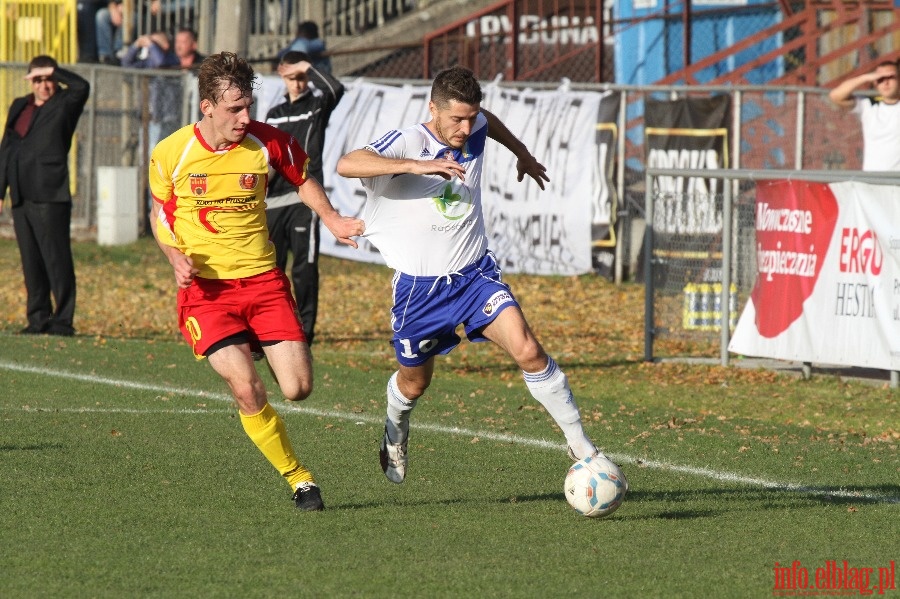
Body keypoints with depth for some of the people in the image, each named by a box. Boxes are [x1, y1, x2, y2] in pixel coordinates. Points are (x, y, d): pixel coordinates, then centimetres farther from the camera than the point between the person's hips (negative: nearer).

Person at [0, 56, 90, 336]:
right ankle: (38, 318, 13)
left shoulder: (64, 105, 2)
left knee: (57, 260, -7)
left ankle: (63, 320, -5)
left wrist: (53, 72, -9)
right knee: (31, 262, 8)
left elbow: (82, 87, -20)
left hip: (50, 196, -6)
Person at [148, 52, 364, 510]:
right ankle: (299, 479, 1)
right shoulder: (171, 154, -8)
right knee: (248, 391, -18)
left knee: (298, 388, -6)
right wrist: (175, 256, -9)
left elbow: (302, 179, 15)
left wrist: (331, 220, -1)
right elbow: (160, 214, 9)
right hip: (206, 287, -2)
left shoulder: (267, 142, -5)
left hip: (263, 279, 2)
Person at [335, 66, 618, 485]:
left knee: (527, 351, -19)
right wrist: (416, 166, -48)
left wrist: (521, 153, 35)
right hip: (420, 286, -3)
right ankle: (396, 431, 52)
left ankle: (579, 444, -10)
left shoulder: (474, 130, -4)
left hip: (476, 274, 3)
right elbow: (347, 165, -40)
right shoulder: (408, 143, -21)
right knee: (414, 383, 16)